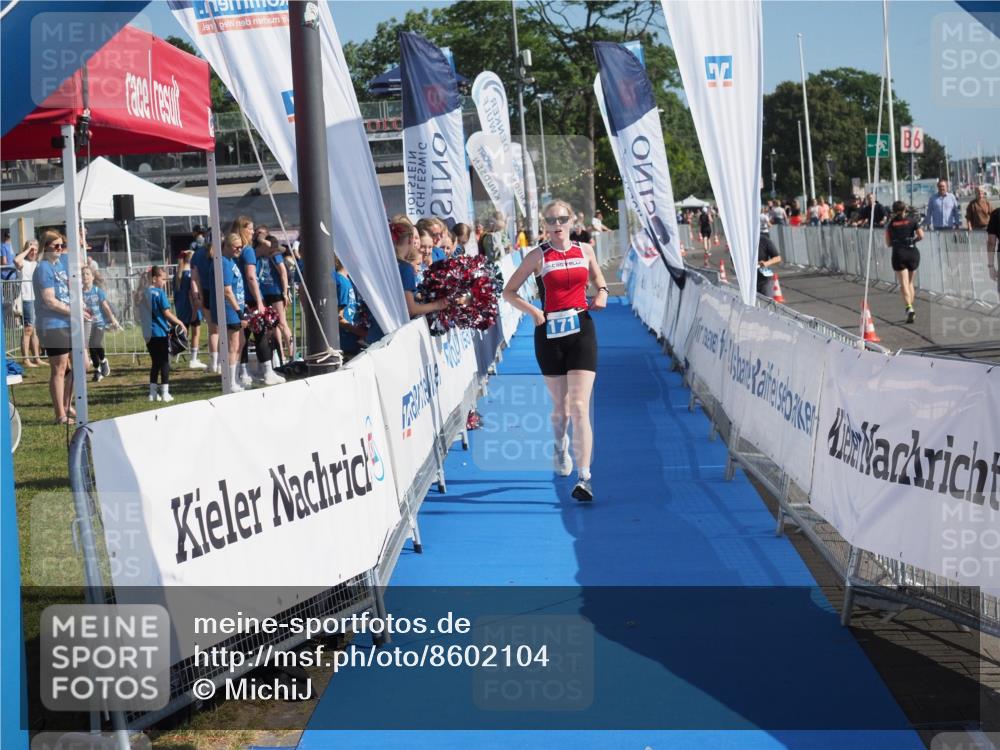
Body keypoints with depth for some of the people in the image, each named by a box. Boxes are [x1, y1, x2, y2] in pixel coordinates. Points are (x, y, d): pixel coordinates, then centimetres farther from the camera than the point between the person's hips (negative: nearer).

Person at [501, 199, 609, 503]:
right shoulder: (538, 256, 0)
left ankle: (584, 478, -16)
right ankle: (560, 448, 45)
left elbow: (598, 278, 24)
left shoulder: (585, 250, 7)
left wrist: (602, 292, 1)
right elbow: (509, 292, 4)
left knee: (579, 406, -12)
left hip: (581, 331, 0)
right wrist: (534, 312, -11)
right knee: (560, 406, 11)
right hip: (550, 332, 0)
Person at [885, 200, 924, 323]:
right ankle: (910, 308, 19)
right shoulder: (912, 221, 3)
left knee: (904, 284, -5)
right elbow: (921, 236, -7)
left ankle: (909, 308, -24)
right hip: (912, 252, 1)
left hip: (898, 254, -1)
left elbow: (888, 244, 4)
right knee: (910, 282, 17)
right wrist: (913, 240, 11)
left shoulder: (891, 224, 4)